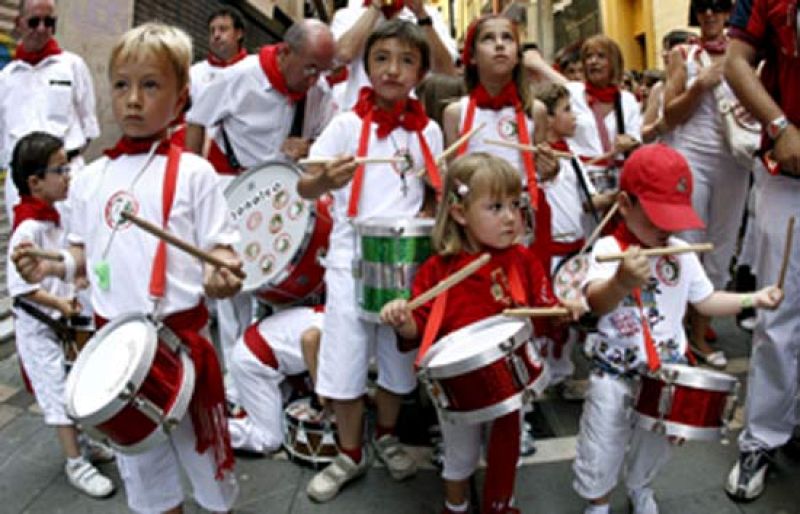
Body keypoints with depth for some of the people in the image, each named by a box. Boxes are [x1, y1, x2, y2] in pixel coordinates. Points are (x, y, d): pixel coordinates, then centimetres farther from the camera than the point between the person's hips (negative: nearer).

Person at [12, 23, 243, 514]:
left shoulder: (194, 173, -7)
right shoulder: (90, 179, 7)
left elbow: (219, 247, -7)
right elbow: (88, 252, 16)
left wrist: (220, 275, -28)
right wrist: (53, 267, -3)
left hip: (181, 336, -4)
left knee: (200, 442, 11)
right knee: (136, 449, 19)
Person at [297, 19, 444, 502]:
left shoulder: (428, 130, 4)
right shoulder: (348, 124, -5)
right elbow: (304, 188, -9)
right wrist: (325, 181, -31)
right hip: (352, 260, -2)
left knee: (399, 359, 14)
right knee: (345, 362, 4)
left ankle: (387, 436, 39)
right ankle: (351, 453, 26)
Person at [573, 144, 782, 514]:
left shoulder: (682, 253, -3)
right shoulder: (608, 249, -22)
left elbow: (705, 301, 10)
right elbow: (596, 303, -42)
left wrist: (752, 299, -7)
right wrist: (621, 282, -64)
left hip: (668, 369, 5)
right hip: (615, 372, -4)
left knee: (658, 442, 24)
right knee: (600, 454, 8)